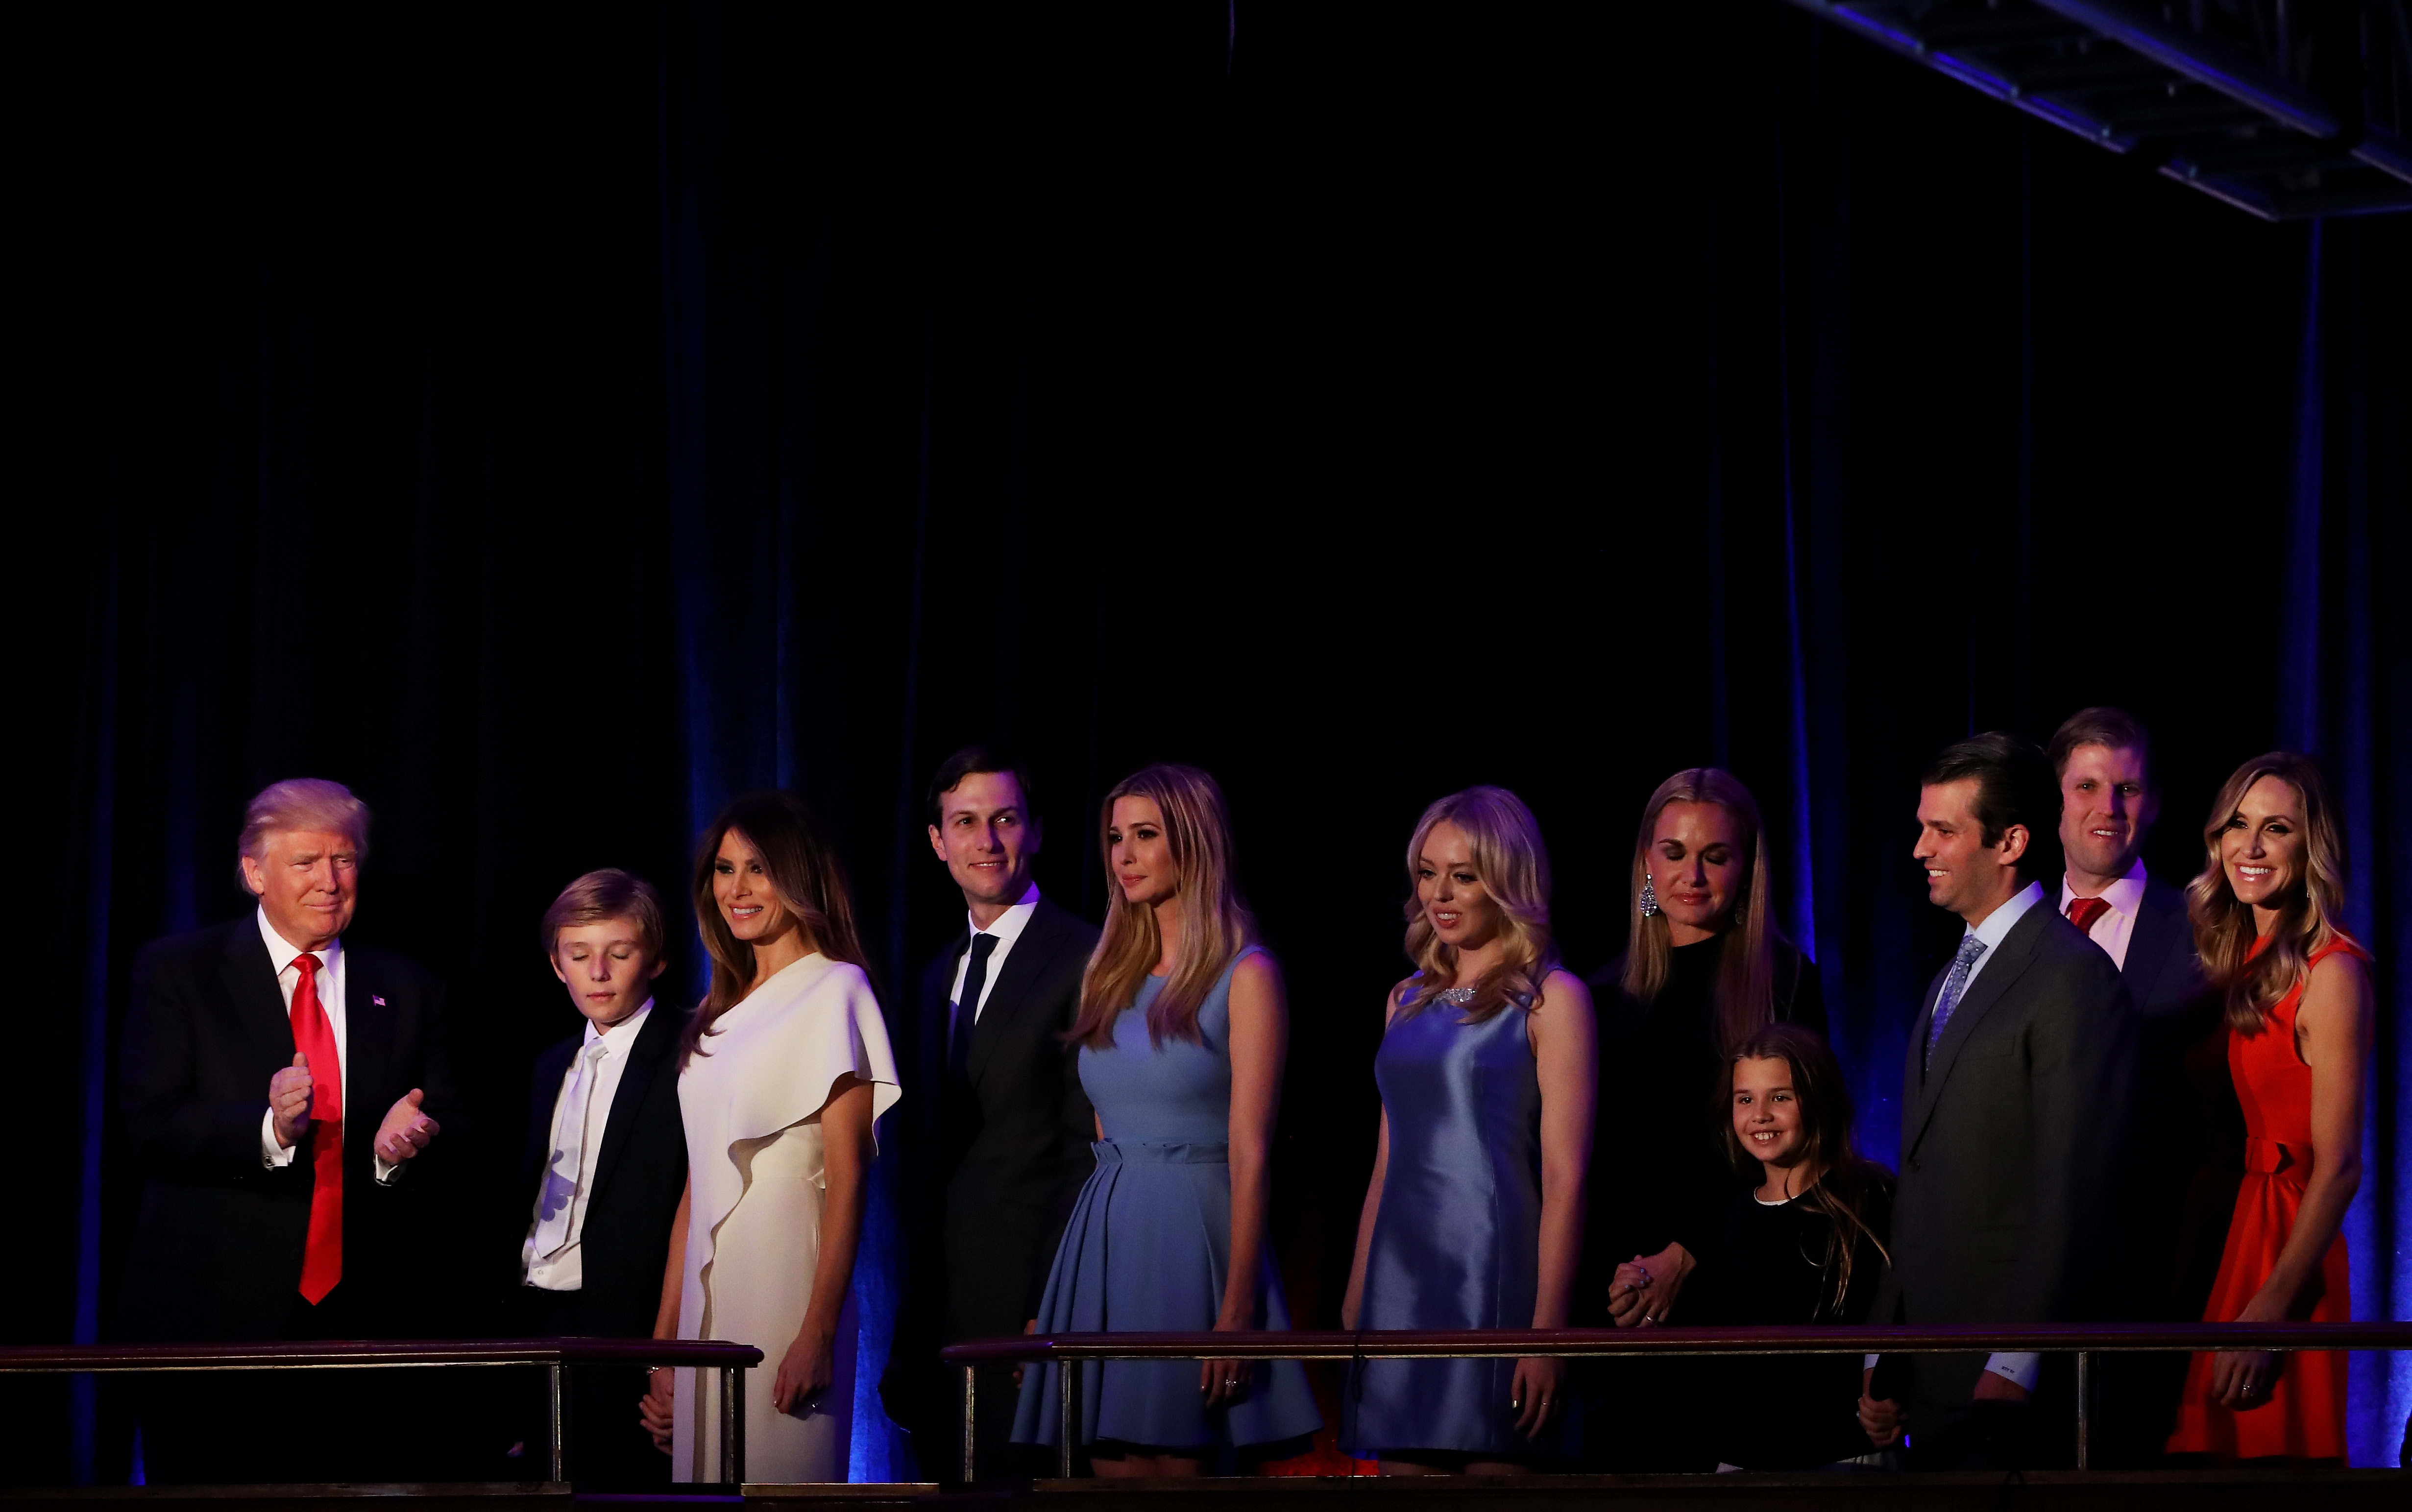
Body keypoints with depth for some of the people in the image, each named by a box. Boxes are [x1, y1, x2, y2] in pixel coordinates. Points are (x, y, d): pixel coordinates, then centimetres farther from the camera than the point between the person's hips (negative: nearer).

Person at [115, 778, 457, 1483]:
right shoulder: (177, 972, 4)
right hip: (211, 1316, -2)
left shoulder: (407, 991, 14)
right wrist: (266, 1130, -24)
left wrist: (407, 1146, -12)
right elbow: (149, 1127, -6)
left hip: (364, 1318, 3)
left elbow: (449, 1130, 13)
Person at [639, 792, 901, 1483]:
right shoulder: (719, 1011, 17)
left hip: (782, 1288, -7)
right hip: (710, 1294, 7)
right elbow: (696, 1186, 16)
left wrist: (819, 1334, -18)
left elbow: (847, 1178, -11)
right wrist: (663, 1341, 10)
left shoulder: (833, 991, -4)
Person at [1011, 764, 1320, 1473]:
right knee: (1118, 1471, 4)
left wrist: (1238, 1309, -18)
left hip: (1190, 1242, -6)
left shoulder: (1243, 976, -5)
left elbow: (1250, 1152, -11)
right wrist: (1050, 1303, 11)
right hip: (1102, 1242, 6)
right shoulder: (1111, 976, 15)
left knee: (1179, 1463, -5)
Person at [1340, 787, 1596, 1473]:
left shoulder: (1550, 999, -2)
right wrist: (1354, 1304, 13)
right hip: (1400, 1284, 6)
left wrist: (1548, 1330, -16)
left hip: (1492, 1280, -6)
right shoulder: (1408, 1001, 17)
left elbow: (1564, 1177, -9)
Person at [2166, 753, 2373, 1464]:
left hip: (2287, 1250, -8)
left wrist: (2268, 1312, -21)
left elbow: (2339, 1166, -17)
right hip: (2227, 1238, 8)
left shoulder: (2330, 971, -13)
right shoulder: (2240, 958, 12)